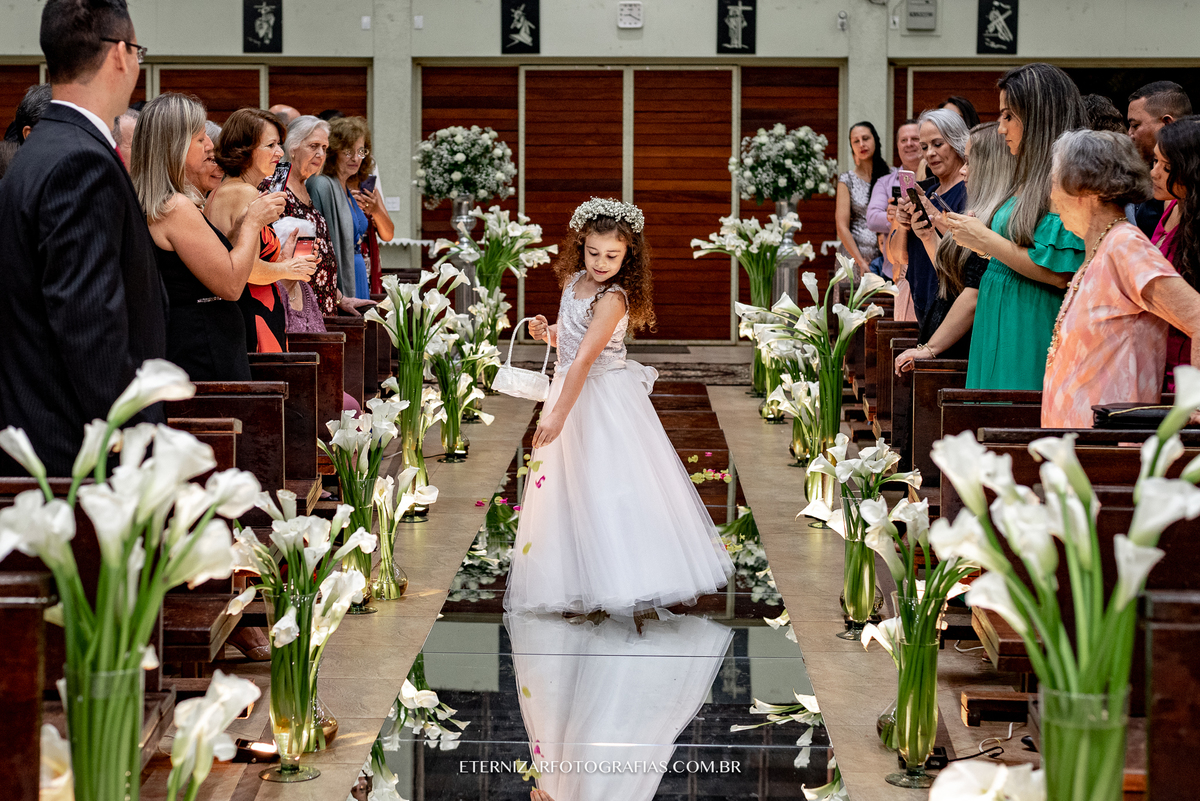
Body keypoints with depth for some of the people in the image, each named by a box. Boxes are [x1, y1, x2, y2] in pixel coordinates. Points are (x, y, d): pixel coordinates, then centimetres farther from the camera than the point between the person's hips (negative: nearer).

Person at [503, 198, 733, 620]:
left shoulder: (612, 299, -20)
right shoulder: (574, 281, 6)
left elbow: (585, 358, -26)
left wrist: (559, 414, -30)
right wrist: (546, 331, -3)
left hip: (607, 399, -8)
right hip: (572, 394, 8)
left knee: (617, 487, -9)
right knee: (574, 490, 10)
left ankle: (641, 590, -4)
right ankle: (582, 589, 17)